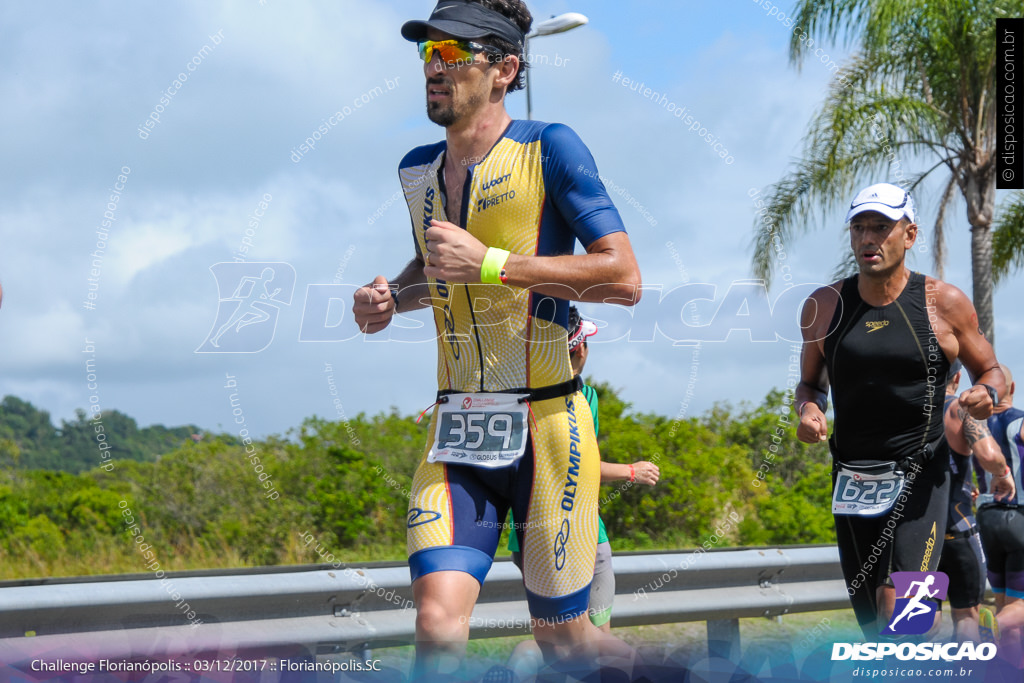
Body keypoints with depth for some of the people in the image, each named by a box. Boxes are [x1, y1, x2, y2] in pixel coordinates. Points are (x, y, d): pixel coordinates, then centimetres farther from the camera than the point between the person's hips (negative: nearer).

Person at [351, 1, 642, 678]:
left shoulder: (549, 148, -7)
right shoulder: (418, 169, 12)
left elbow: (624, 278, -15)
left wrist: (490, 264, -19)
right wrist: (392, 297, 8)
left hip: (546, 426, -4)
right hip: (455, 432, 4)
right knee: (438, 624, -16)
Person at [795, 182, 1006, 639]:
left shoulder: (944, 303, -2)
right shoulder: (824, 306, 5)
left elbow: (990, 371, 9)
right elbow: (810, 382, 17)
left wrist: (987, 393, -15)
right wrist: (808, 408, -6)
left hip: (919, 479, -4)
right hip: (851, 478, 4)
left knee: (897, 606, -20)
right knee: (873, 626, 9)